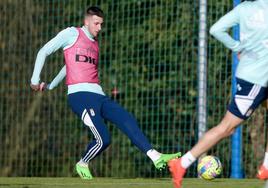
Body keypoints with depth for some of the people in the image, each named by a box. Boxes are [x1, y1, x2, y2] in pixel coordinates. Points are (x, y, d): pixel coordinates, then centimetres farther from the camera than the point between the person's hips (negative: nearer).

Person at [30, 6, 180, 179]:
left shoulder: (95, 43, 24)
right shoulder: (72, 33, 3)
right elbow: (43, 52, 6)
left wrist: (50, 85, 34)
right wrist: (35, 79, 4)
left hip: (99, 95, 7)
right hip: (80, 94, -7)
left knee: (128, 120, -13)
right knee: (103, 139, -17)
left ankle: (155, 157, -21)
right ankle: (83, 164, 10)